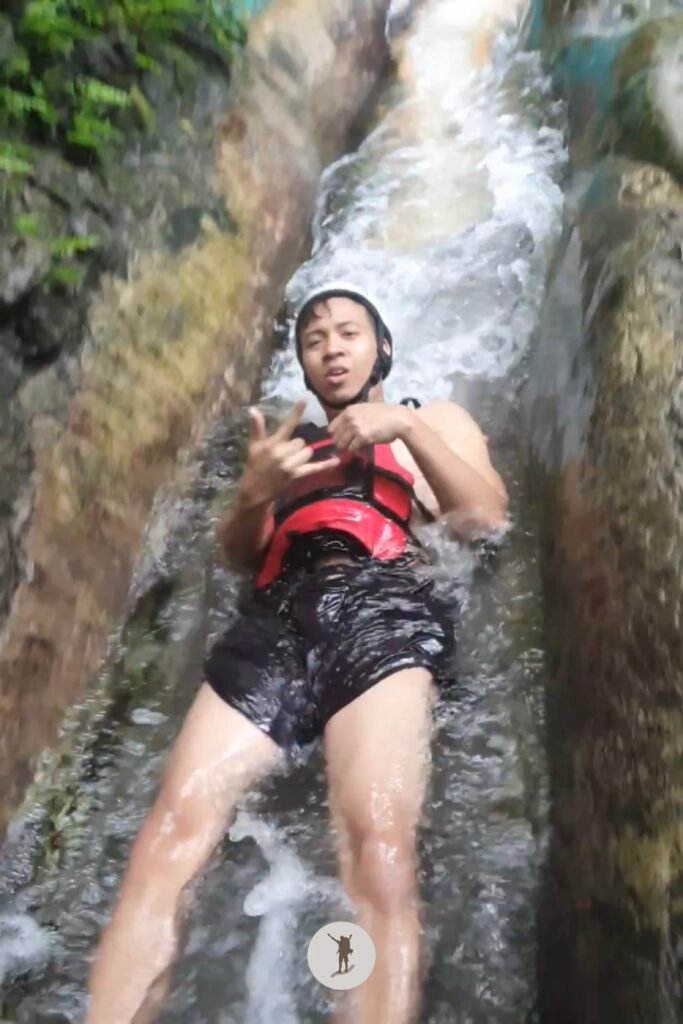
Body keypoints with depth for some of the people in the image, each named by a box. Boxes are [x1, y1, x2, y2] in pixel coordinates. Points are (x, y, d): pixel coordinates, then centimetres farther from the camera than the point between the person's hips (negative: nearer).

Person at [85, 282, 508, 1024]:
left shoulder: (431, 418, 28)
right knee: (168, 838, -18)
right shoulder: (286, 440, 36)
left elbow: (485, 517, 10)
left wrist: (405, 425, -1)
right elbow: (235, 555, 25)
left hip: (380, 607, -3)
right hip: (274, 619, 4)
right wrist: (255, 493, 3)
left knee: (377, 848, -28)